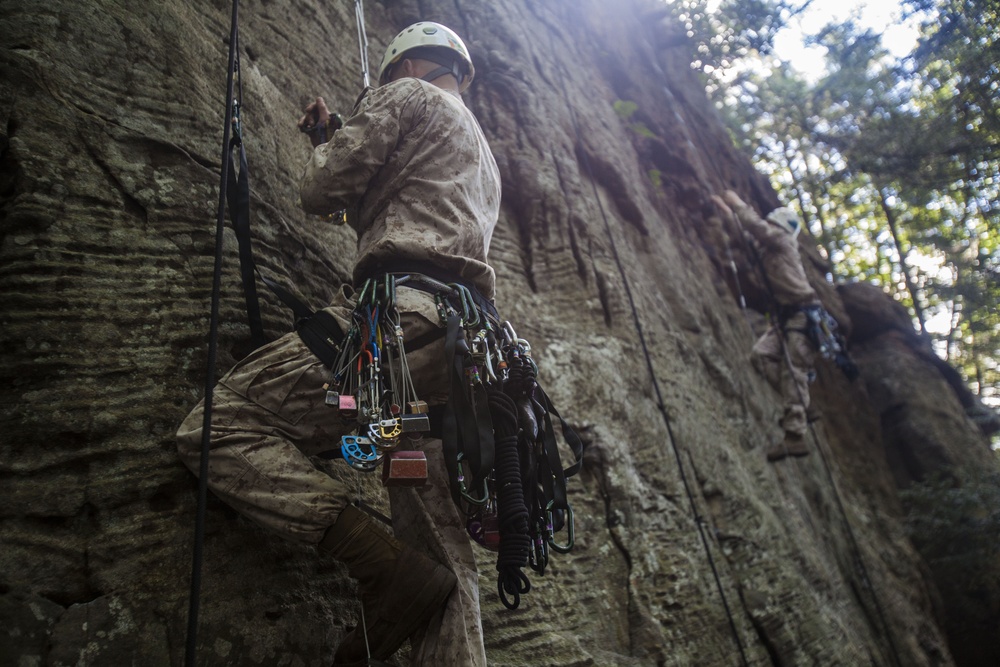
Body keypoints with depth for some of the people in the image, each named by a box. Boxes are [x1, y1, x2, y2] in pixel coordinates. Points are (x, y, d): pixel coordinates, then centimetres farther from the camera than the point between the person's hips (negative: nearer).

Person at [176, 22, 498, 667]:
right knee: (445, 560, 3)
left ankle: (390, 565, -20)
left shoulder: (407, 94, 13)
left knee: (215, 427, -8)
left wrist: (327, 145, 30)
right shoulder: (483, 155, 38)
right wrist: (335, 138, 46)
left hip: (401, 309, -8)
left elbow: (323, 191, 6)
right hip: (463, 339, 9)